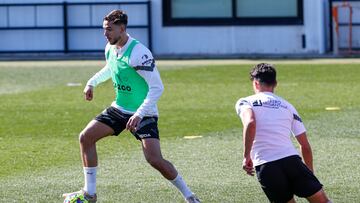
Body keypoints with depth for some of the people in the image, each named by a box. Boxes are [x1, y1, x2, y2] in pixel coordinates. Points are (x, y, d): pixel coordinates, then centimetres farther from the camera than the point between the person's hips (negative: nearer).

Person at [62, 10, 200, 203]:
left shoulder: (138, 53, -25)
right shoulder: (110, 49, 1)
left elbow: (157, 87, -26)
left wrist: (139, 114, -33)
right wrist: (92, 82, 14)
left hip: (144, 113, -8)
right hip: (119, 108, 8)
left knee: (154, 159, -20)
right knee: (85, 137, -1)